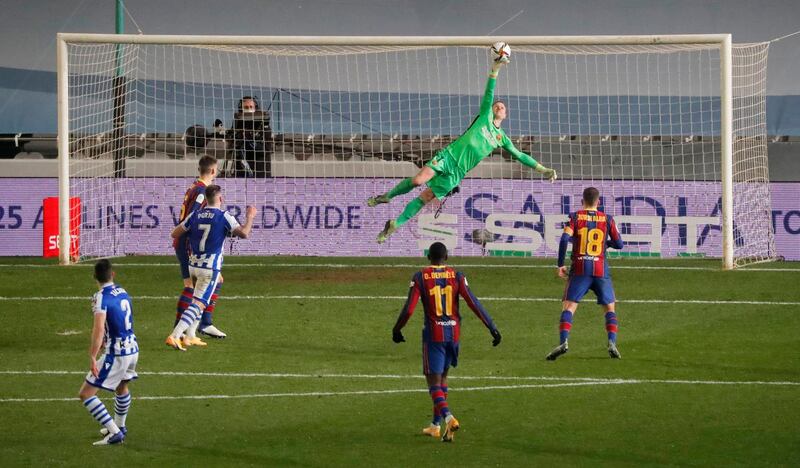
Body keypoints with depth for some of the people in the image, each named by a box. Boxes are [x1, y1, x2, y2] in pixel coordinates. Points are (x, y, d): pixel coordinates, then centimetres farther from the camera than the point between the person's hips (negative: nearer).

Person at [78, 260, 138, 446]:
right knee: (122, 386, 34)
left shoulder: (101, 297, -16)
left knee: (86, 394, -4)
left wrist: (92, 358, -28)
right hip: (133, 348, 8)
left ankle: (114, 433, -9)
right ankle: (119, 427, 51)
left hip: (116, 354, -8)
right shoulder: (122, 292, 8)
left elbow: (99, 329, -27)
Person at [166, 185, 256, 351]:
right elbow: (244, 233, -17)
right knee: (198, 304, -8)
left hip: (193, 265, 6)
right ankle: (174, 336, -23)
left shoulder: (195, 215, 4)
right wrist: (250, 217, 0)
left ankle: (190, 336, 23)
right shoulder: (224, 217, -10)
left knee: (198, 300, 27)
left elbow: (174, 234, 5)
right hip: (210, 268, -6)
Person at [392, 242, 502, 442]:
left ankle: (448, 417, -27)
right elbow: (474, 303, -7)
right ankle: (435, 424, 25)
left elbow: (409, 309, -10)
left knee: (434, 382, -2)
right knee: (442, 377, 20)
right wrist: (492, 328, -3)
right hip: (454, 333, 3)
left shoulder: (420, 277, -6)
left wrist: (397, 330, 6)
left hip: (434, 335, -3)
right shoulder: (457, 276, -1)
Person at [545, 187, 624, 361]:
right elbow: (619, 244, 8)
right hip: (601, 271, 1)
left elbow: (565, 239, -10)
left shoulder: (576, 217, 2)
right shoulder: (607, 219, 6)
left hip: (579, 270, -1)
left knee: (568, 306, -2)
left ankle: (564, 341, -23)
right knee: (609, 308, 12)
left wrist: (560, 265, -5)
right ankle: (612, 343, -5)